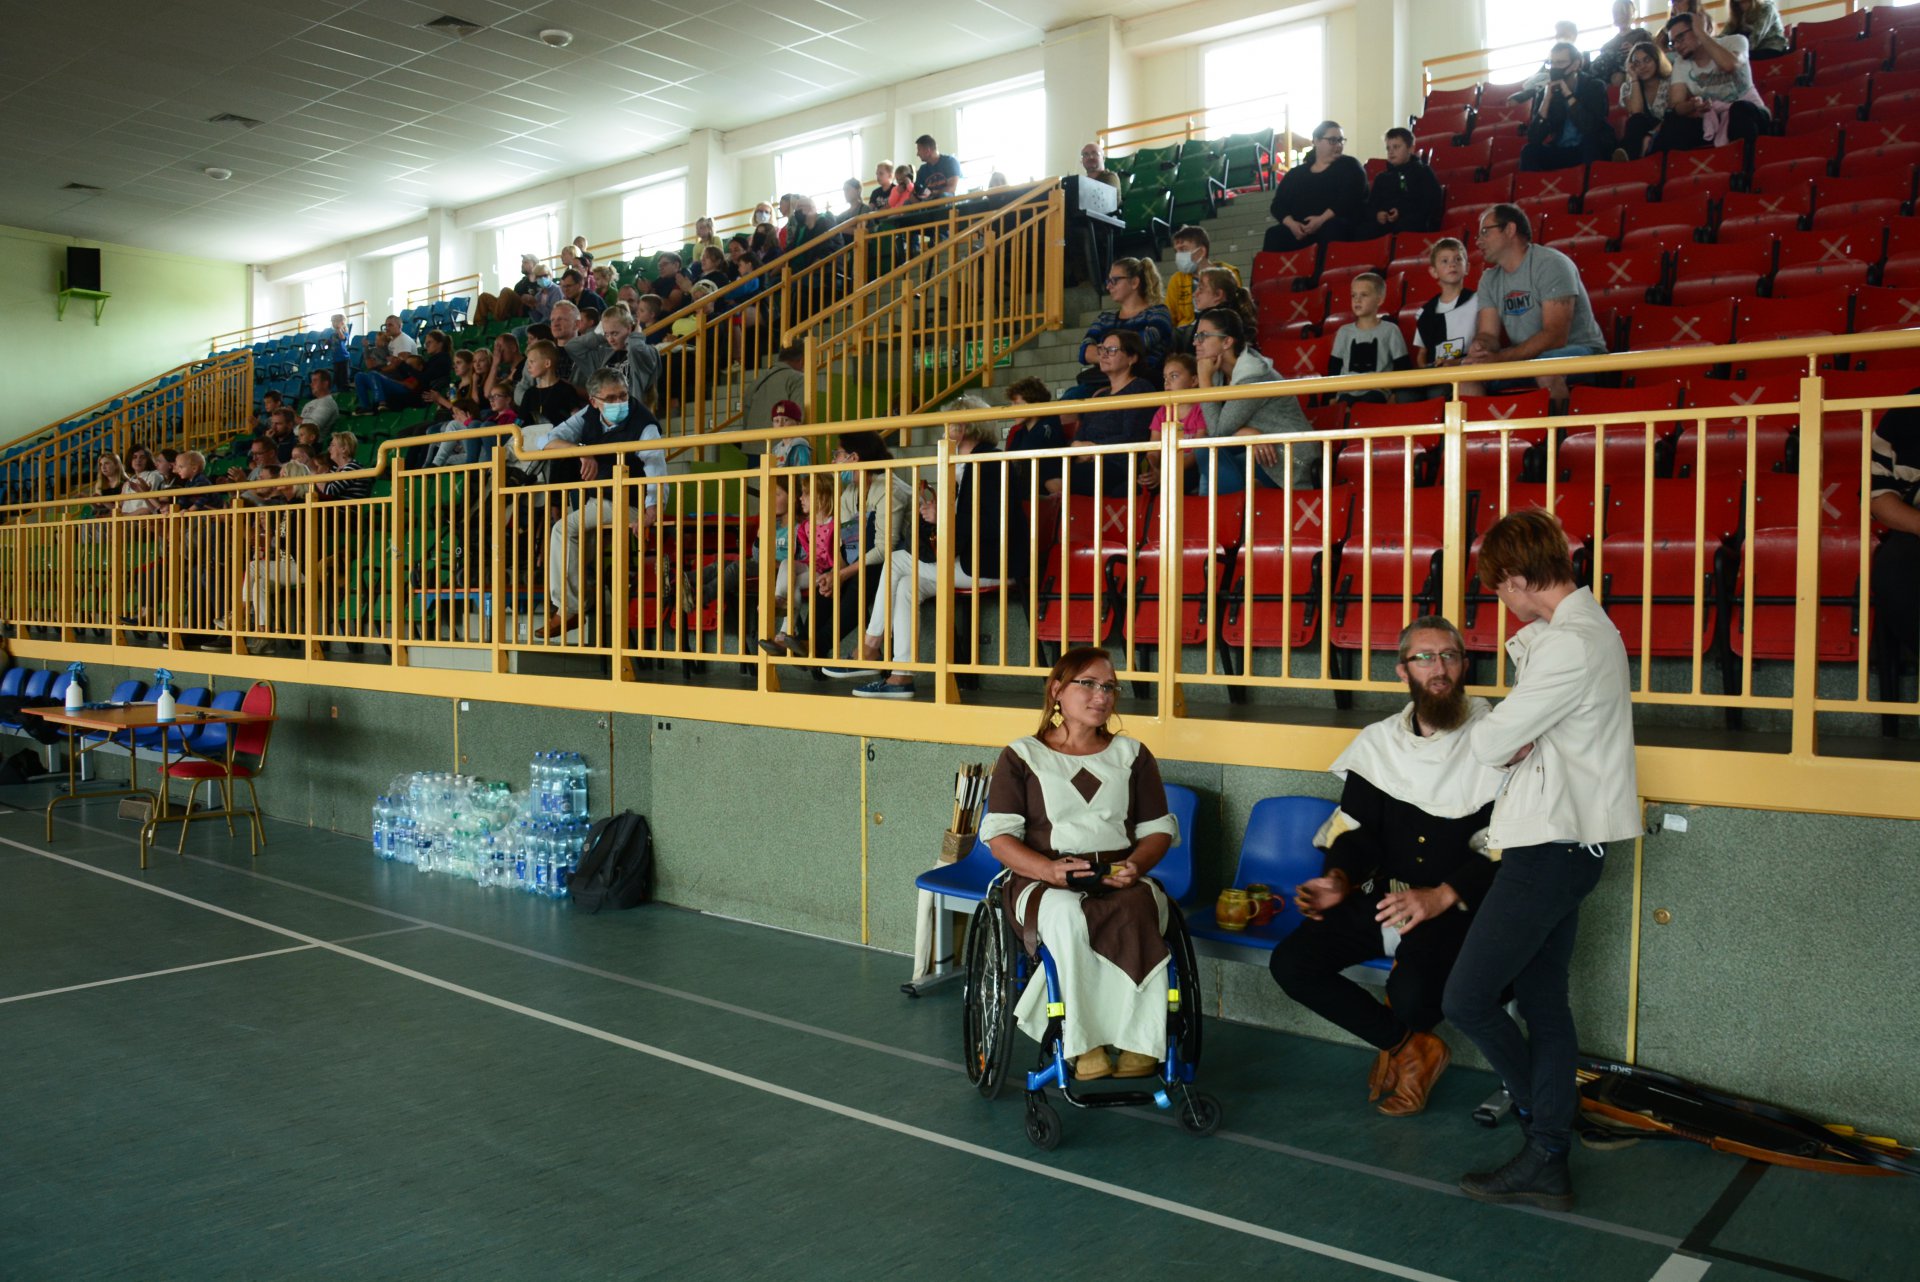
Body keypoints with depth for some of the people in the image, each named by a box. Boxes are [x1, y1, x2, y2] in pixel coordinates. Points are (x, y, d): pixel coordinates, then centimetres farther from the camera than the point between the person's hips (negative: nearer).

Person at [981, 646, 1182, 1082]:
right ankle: (1083, 1041, -28)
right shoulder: (1022, 757, 10)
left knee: (1139, 911, -36)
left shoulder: (1132, 755, 19)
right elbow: (999, 837, 0)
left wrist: (1135, 864, -9)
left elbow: (1159, 829, 14)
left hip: (1121, 880, 2)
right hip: (1042, 880, -2)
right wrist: (1049, 868, -19)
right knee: (1067, 916, -39)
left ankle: (1137, 1038, -28)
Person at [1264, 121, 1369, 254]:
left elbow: (1350, 199, -5)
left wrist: (1322, 220, -19)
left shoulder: (1350, 166, 12)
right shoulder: (1296, 174, 20)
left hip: (1341, 226, -2)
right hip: (1300, 230, 2)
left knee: (1331, 228, -39)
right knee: (1274, 234, -29)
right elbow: (1278, 205, 10)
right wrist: (1291, 224, -12)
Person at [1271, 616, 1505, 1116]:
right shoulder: (1378, 743, 9)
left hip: (1456, 907, -5)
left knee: (1412, 992, -33)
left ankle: (1404, 1044, 9)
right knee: (1290, 964, -14)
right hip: (1380, 898, 5)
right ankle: (1407, 1046, 5)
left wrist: (1441, 897, -25)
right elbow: (1356, 830, 8)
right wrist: (1339, 880, -13)